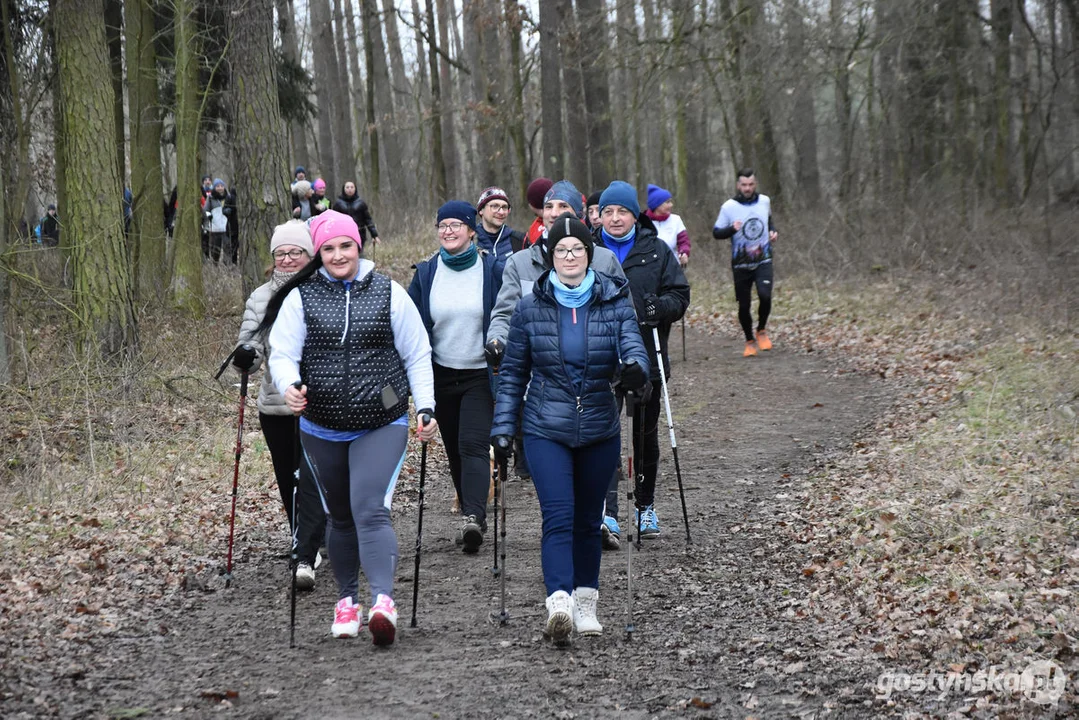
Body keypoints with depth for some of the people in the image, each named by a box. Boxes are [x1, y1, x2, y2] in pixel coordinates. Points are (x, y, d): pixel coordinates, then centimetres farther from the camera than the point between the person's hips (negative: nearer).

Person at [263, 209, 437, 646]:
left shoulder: (389, 294, 1)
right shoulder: (300, 298, 2)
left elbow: (417, 355, 7)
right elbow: (282, 353, -1)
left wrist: (425, 407, 0)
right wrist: (288, 386, -22)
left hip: (382, 425, -2)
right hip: (322, 430, 2)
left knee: (371, 510, -18)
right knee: (340, 516, 14)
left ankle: (383, 601, -28)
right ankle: (347, 599, 28)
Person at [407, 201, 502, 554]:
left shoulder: (492, 269, -3)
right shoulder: (426, 273, 3)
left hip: (480, 375, -4)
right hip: (441, 375, 4)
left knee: (473, 444, -17)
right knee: (454, 449, 11)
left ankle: (473, 518, -27)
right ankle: (472, 515, 23)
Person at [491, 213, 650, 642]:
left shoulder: (615, 302, 1)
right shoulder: (531, 308, 1)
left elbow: (632, 345, -13)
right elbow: (513, 373, 7)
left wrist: (634, 368, -37)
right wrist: (503, 426, 2)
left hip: (600, 430, 2)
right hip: (546, 430, -2)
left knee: (588, 520, 11)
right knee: (558, 517, -16)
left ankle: (586, 604, 23)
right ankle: (559, 602, -27)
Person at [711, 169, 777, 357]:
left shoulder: (764, 201, 3)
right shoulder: (729, 207, -7)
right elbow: (716, 232, -3)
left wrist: (772, 231, 3)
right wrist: (732, 229, -22)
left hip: (763, 260, 1)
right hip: (741, 263, -1)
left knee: (765, 296, -21)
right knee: (744, 305, 3)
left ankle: (761, 331, 6)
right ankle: (750, 341, 25)